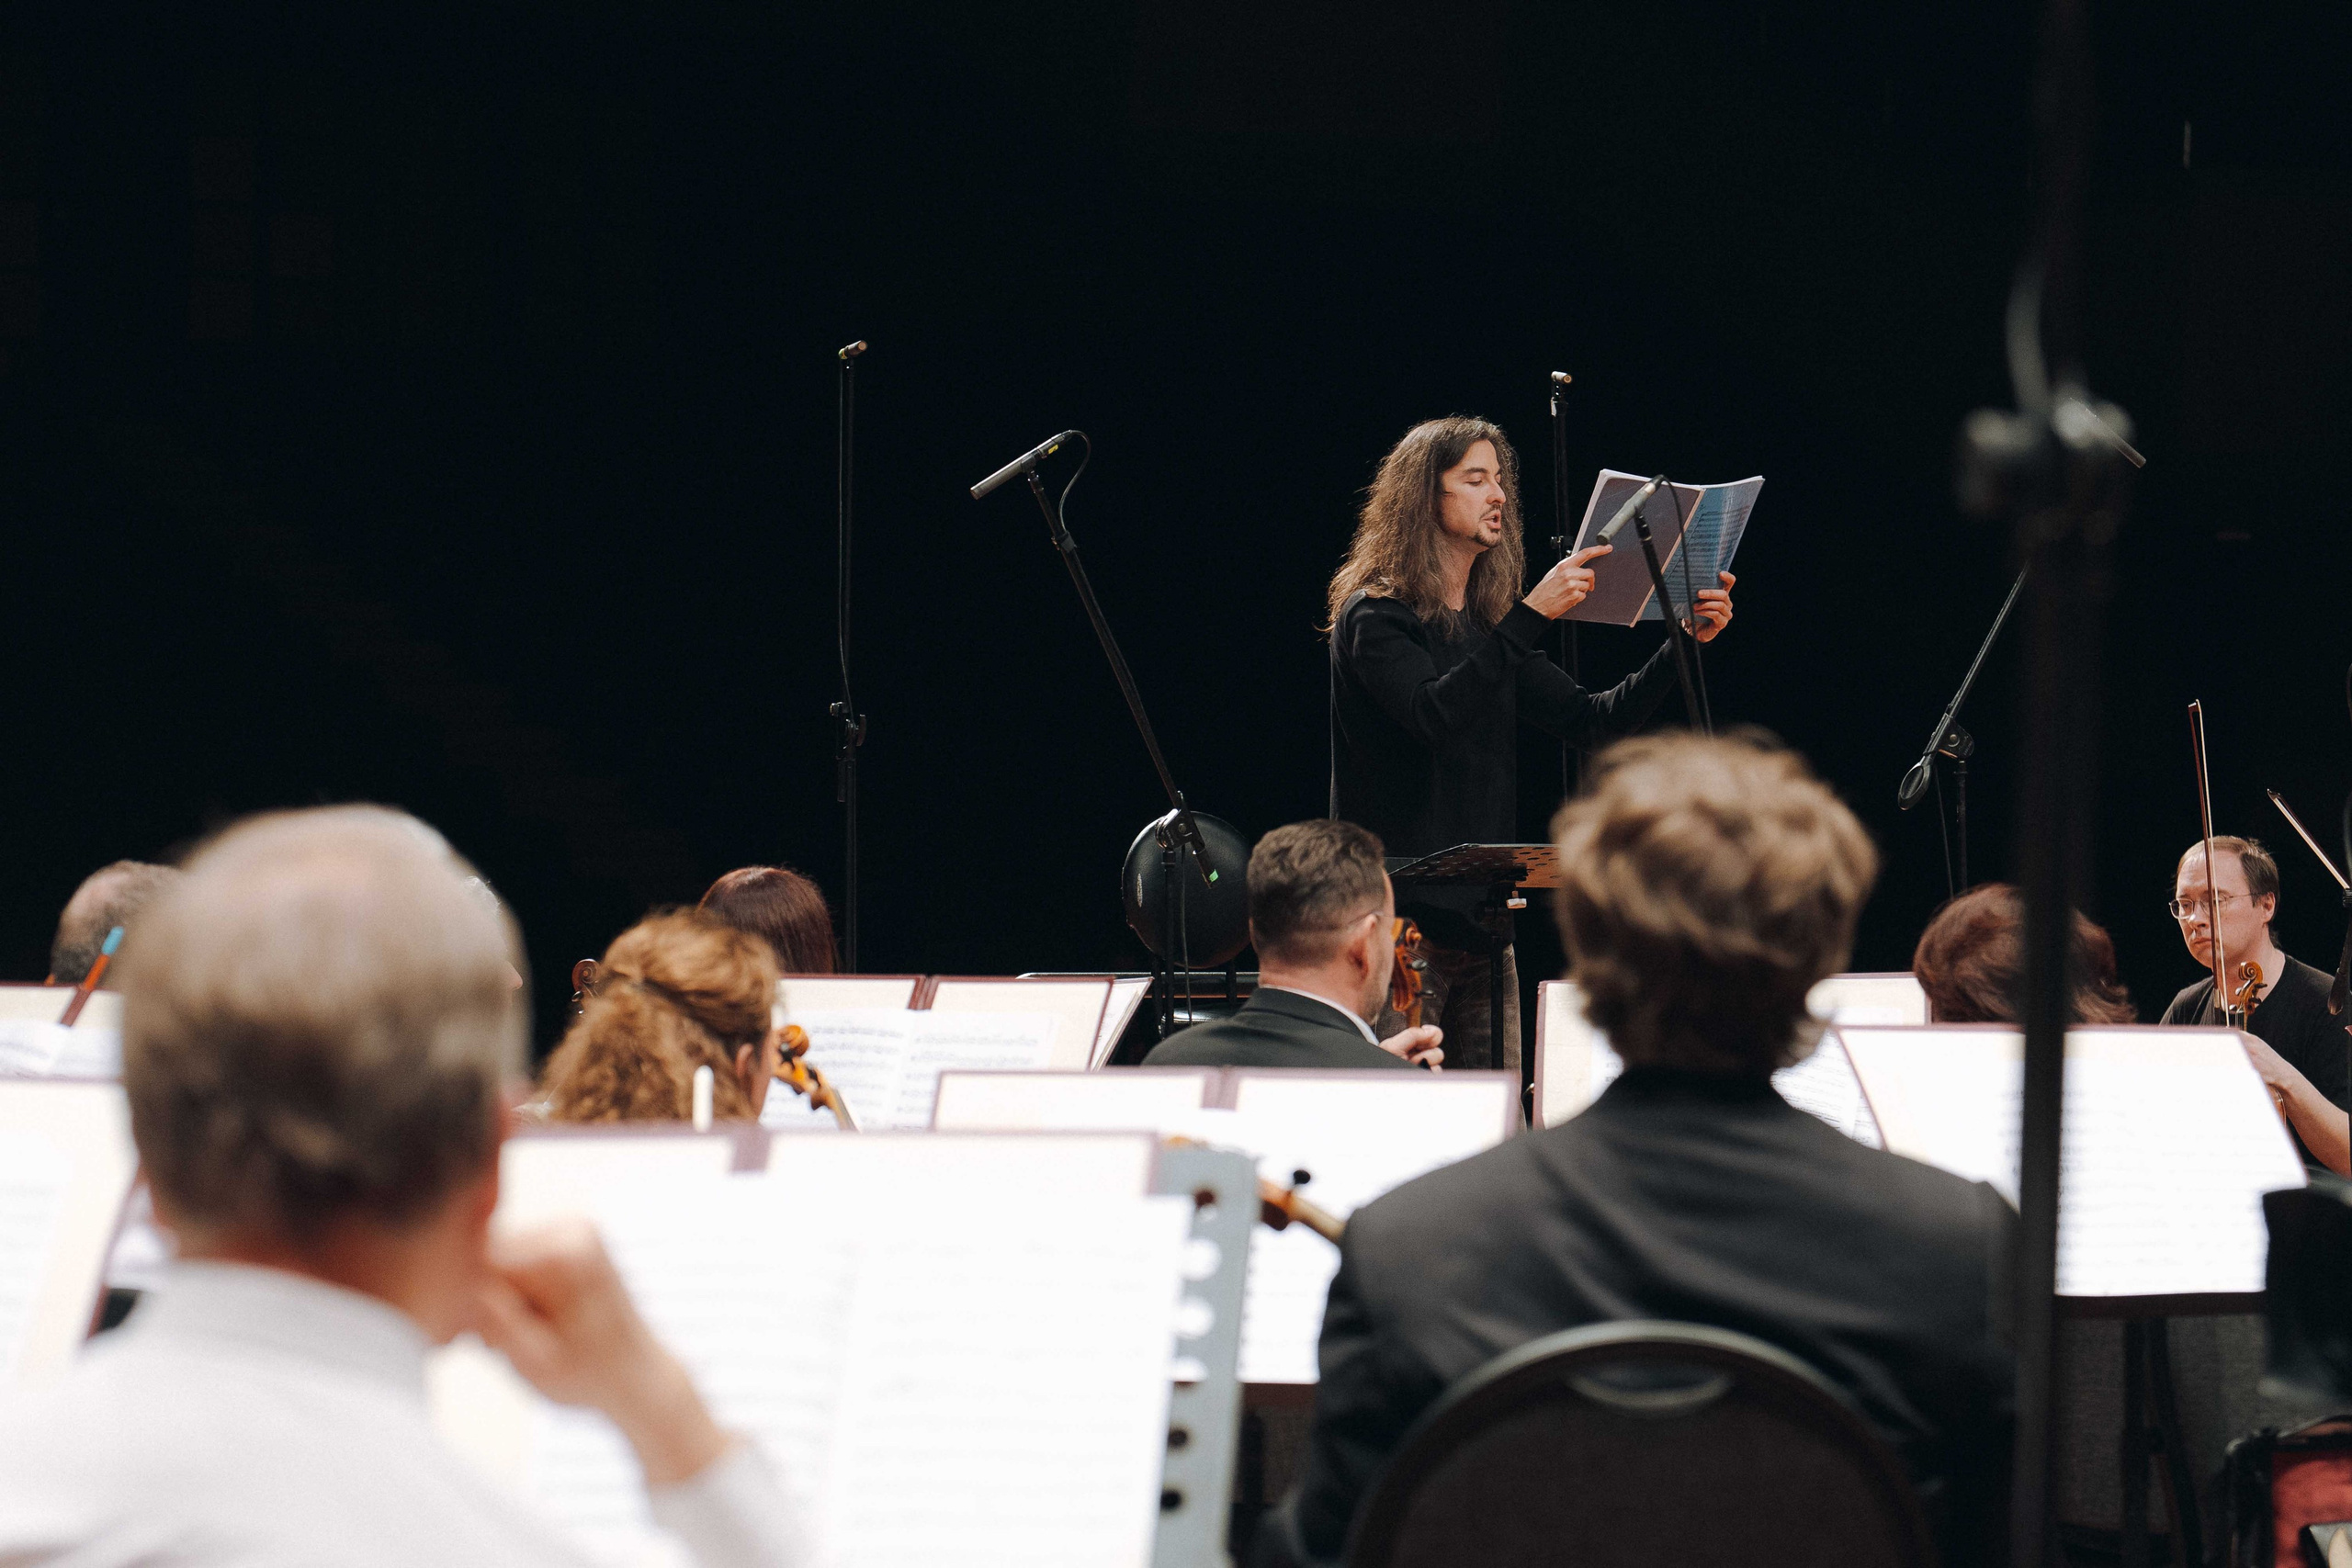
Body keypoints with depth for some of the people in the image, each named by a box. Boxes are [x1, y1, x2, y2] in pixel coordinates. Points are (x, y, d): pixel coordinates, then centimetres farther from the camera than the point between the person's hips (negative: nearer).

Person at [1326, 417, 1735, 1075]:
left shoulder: (1489, 622, 16)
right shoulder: (1374, 616, -6)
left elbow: (1592, 720, 12)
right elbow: (1435, 713, -24)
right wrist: (1532, 617, -28)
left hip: (1483, 921, 7)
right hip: (1402, 917, -7)